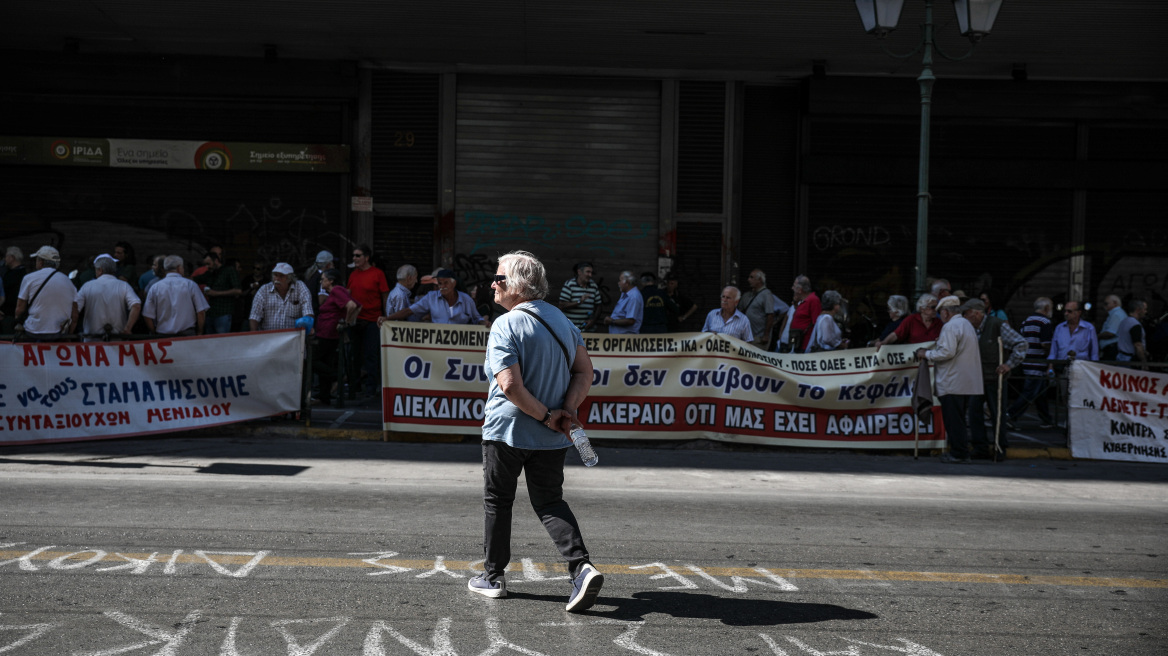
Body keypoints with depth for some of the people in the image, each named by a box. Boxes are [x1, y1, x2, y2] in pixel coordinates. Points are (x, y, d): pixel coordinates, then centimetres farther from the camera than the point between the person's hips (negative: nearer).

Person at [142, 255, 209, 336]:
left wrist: (156, 335, 15)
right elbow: (201, 312, -3)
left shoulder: (154, 287, 5)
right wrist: (199, 333, 10)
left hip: (163, 336, 2)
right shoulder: (190, 284, 0)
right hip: (187, 334, -2)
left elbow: (147, 316, 3)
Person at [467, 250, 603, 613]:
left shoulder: (506, 325, -16)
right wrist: (567, 411, -5)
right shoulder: (561, 318, 8)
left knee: (497, 500, 13)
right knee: (550, 502, 12)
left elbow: (511, 385, -25)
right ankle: (582, 566, -9)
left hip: (507, 430, -6)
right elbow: (585, 371, 6)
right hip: (551, 438, 6)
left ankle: (493, 576, 23)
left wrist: (546, 416, -15)